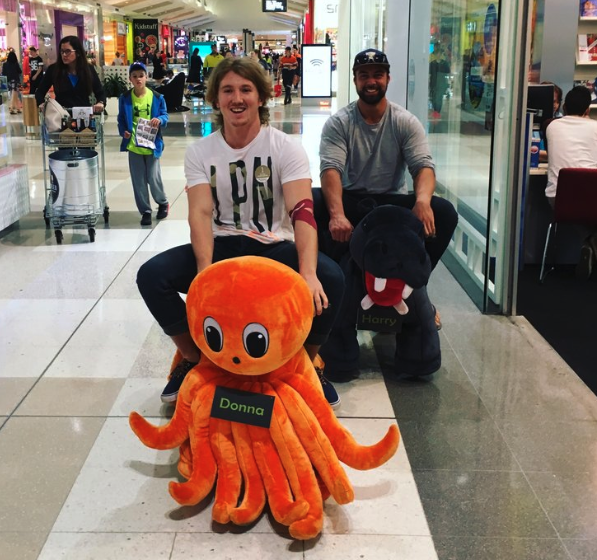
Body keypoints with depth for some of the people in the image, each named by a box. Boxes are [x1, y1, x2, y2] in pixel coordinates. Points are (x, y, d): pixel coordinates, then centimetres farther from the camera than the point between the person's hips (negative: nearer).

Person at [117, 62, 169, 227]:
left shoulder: (157, 97, -3)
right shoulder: (125, 98, 1)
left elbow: (165, 115, 1)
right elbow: (121, 118, 9)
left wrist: (160, 119, -21)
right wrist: (123, 131, -9)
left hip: (152, 145, -2)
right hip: (133, 145, 2)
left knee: (153, 178, -1)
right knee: (138, 181, 5)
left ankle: (163, 203, 27)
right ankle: (145, 211, 18)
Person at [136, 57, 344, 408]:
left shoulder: (286, 148, -6)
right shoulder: (200, 152, 1)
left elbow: (303, 211, -20)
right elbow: (200, 213, -12)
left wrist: (308, 273, -39)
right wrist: (205, 270, -33)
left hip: (275, 247, -2)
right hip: (221, 246, 2)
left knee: (330, 278, -31)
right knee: (151, 276, -22)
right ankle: (194, 360, 3)